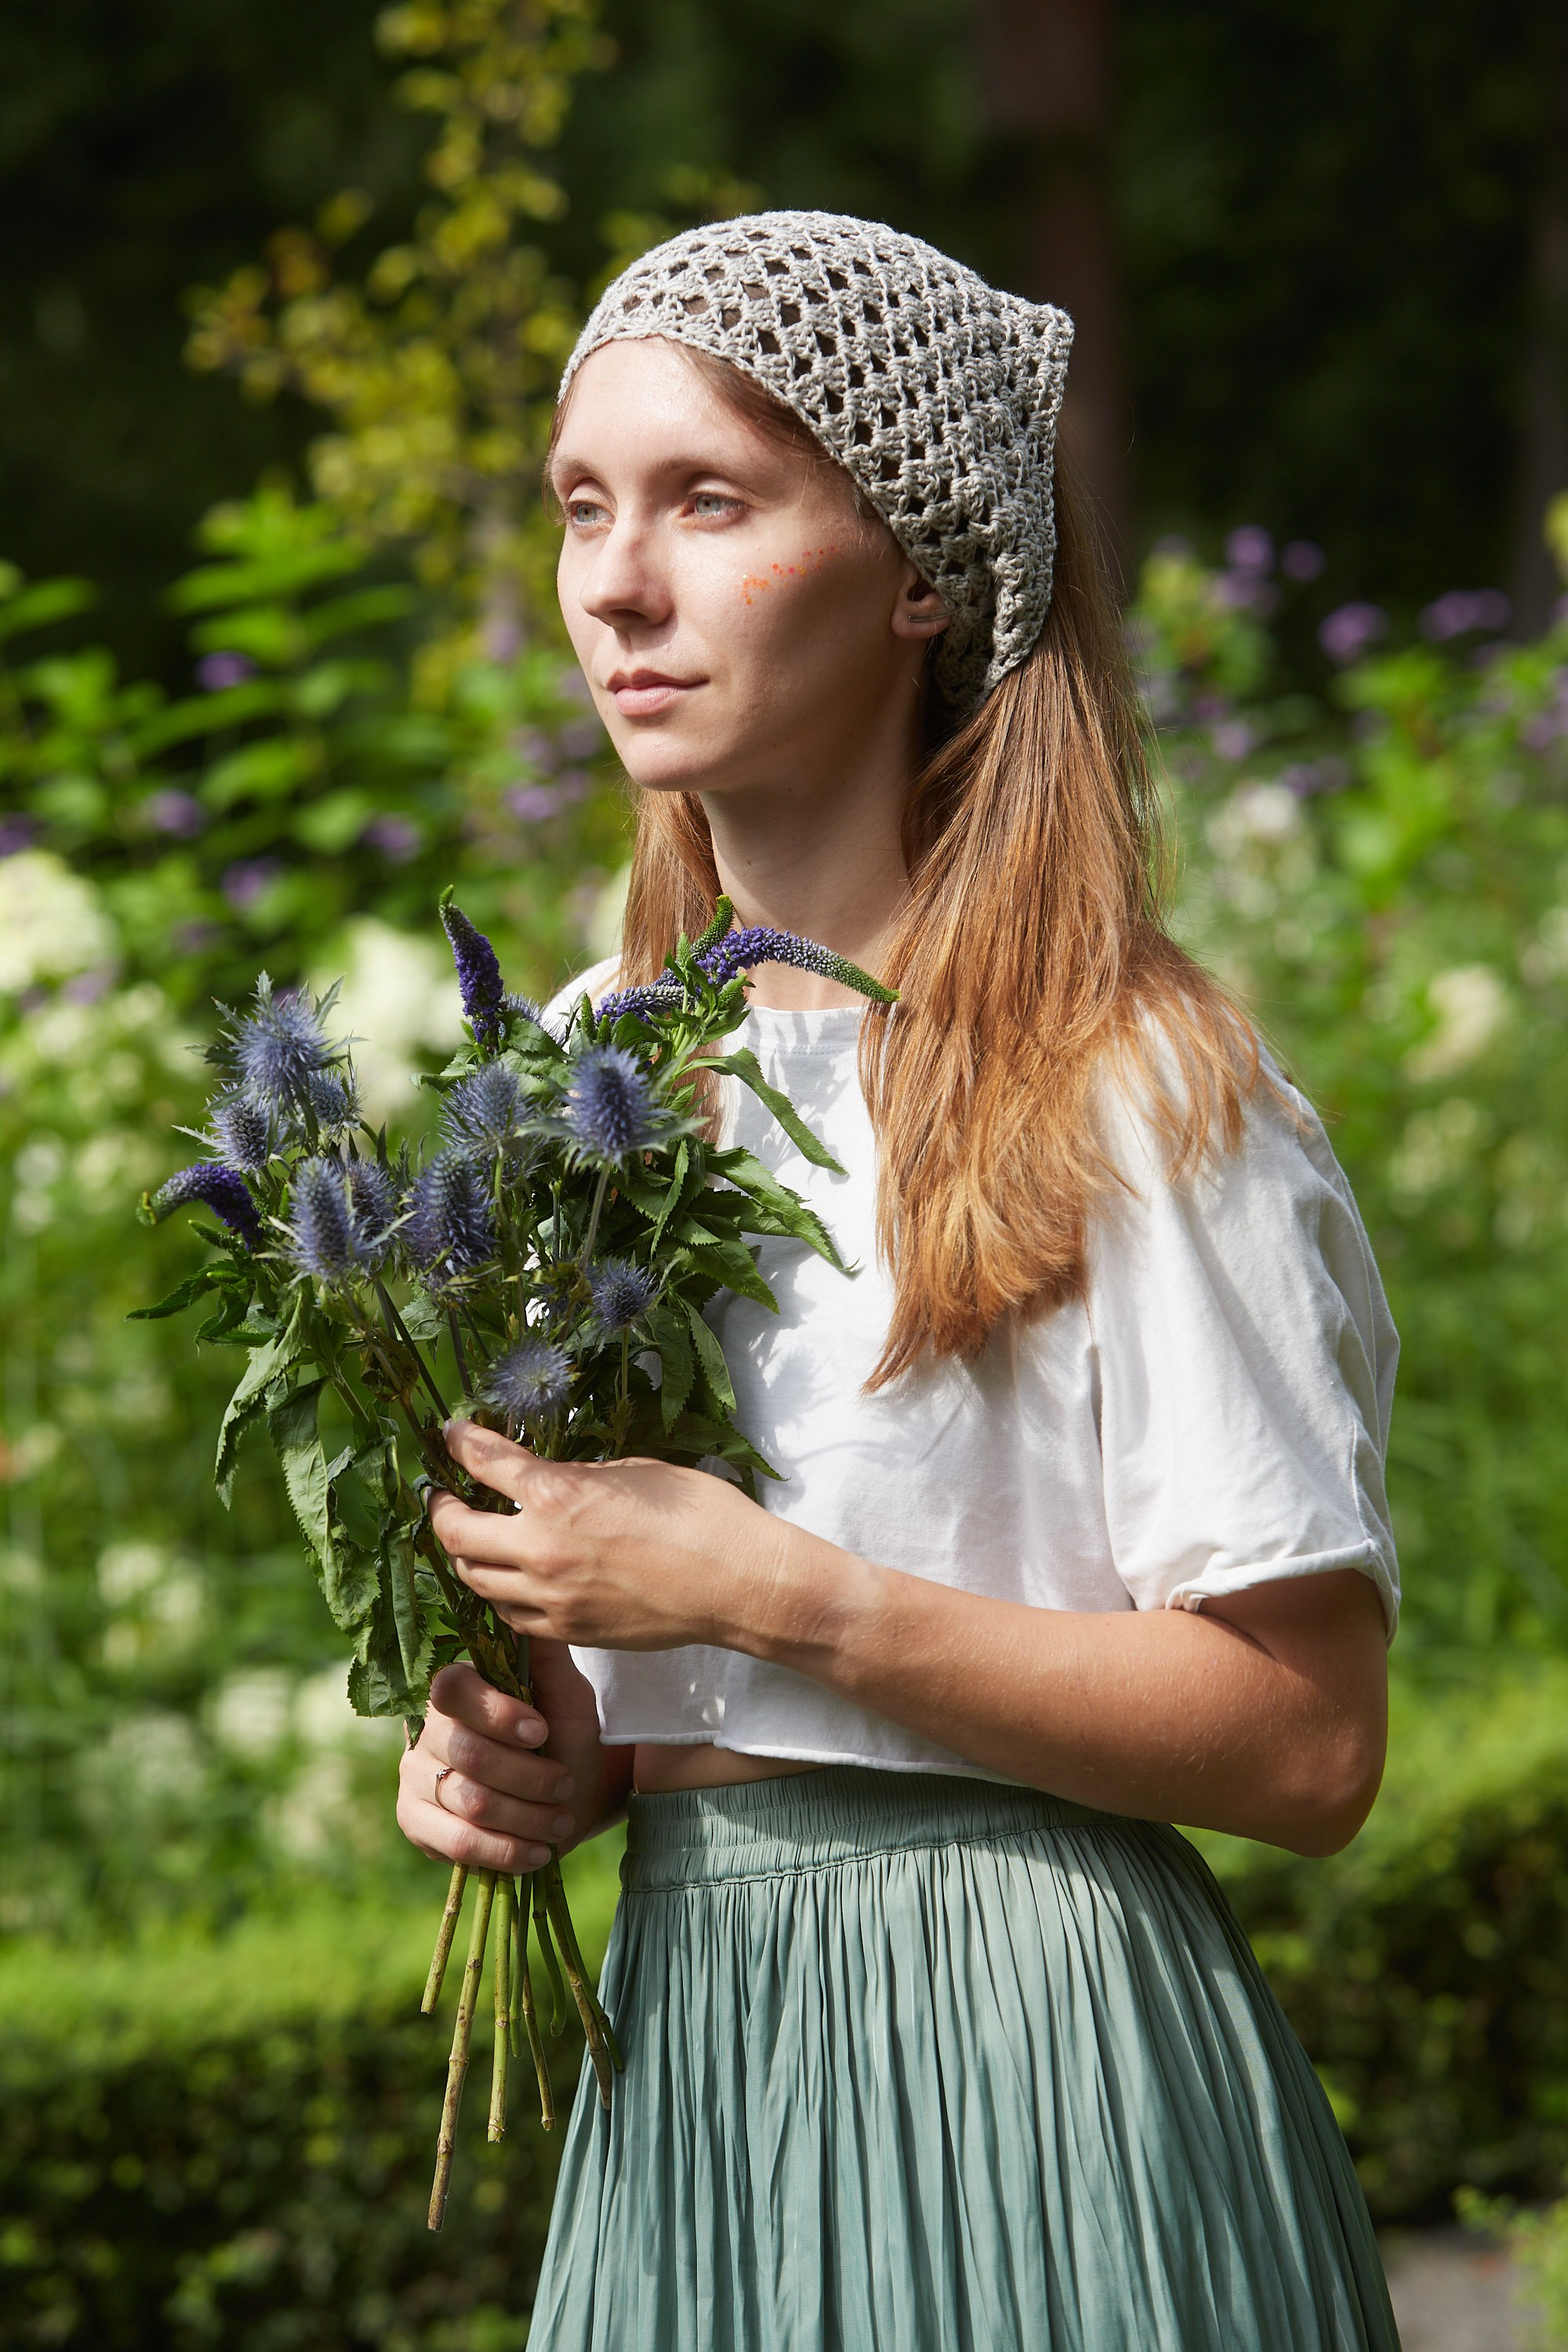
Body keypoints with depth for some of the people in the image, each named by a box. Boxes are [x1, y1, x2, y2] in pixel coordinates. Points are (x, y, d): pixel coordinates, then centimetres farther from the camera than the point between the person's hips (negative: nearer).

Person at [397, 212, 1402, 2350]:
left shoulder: (1118, 1089, -12)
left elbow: (1309, 1743, -15)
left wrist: (772, 1598, -21)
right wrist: (553, 1750, -1)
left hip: (1024, 2042, -6)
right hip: (682, 2023, 6)